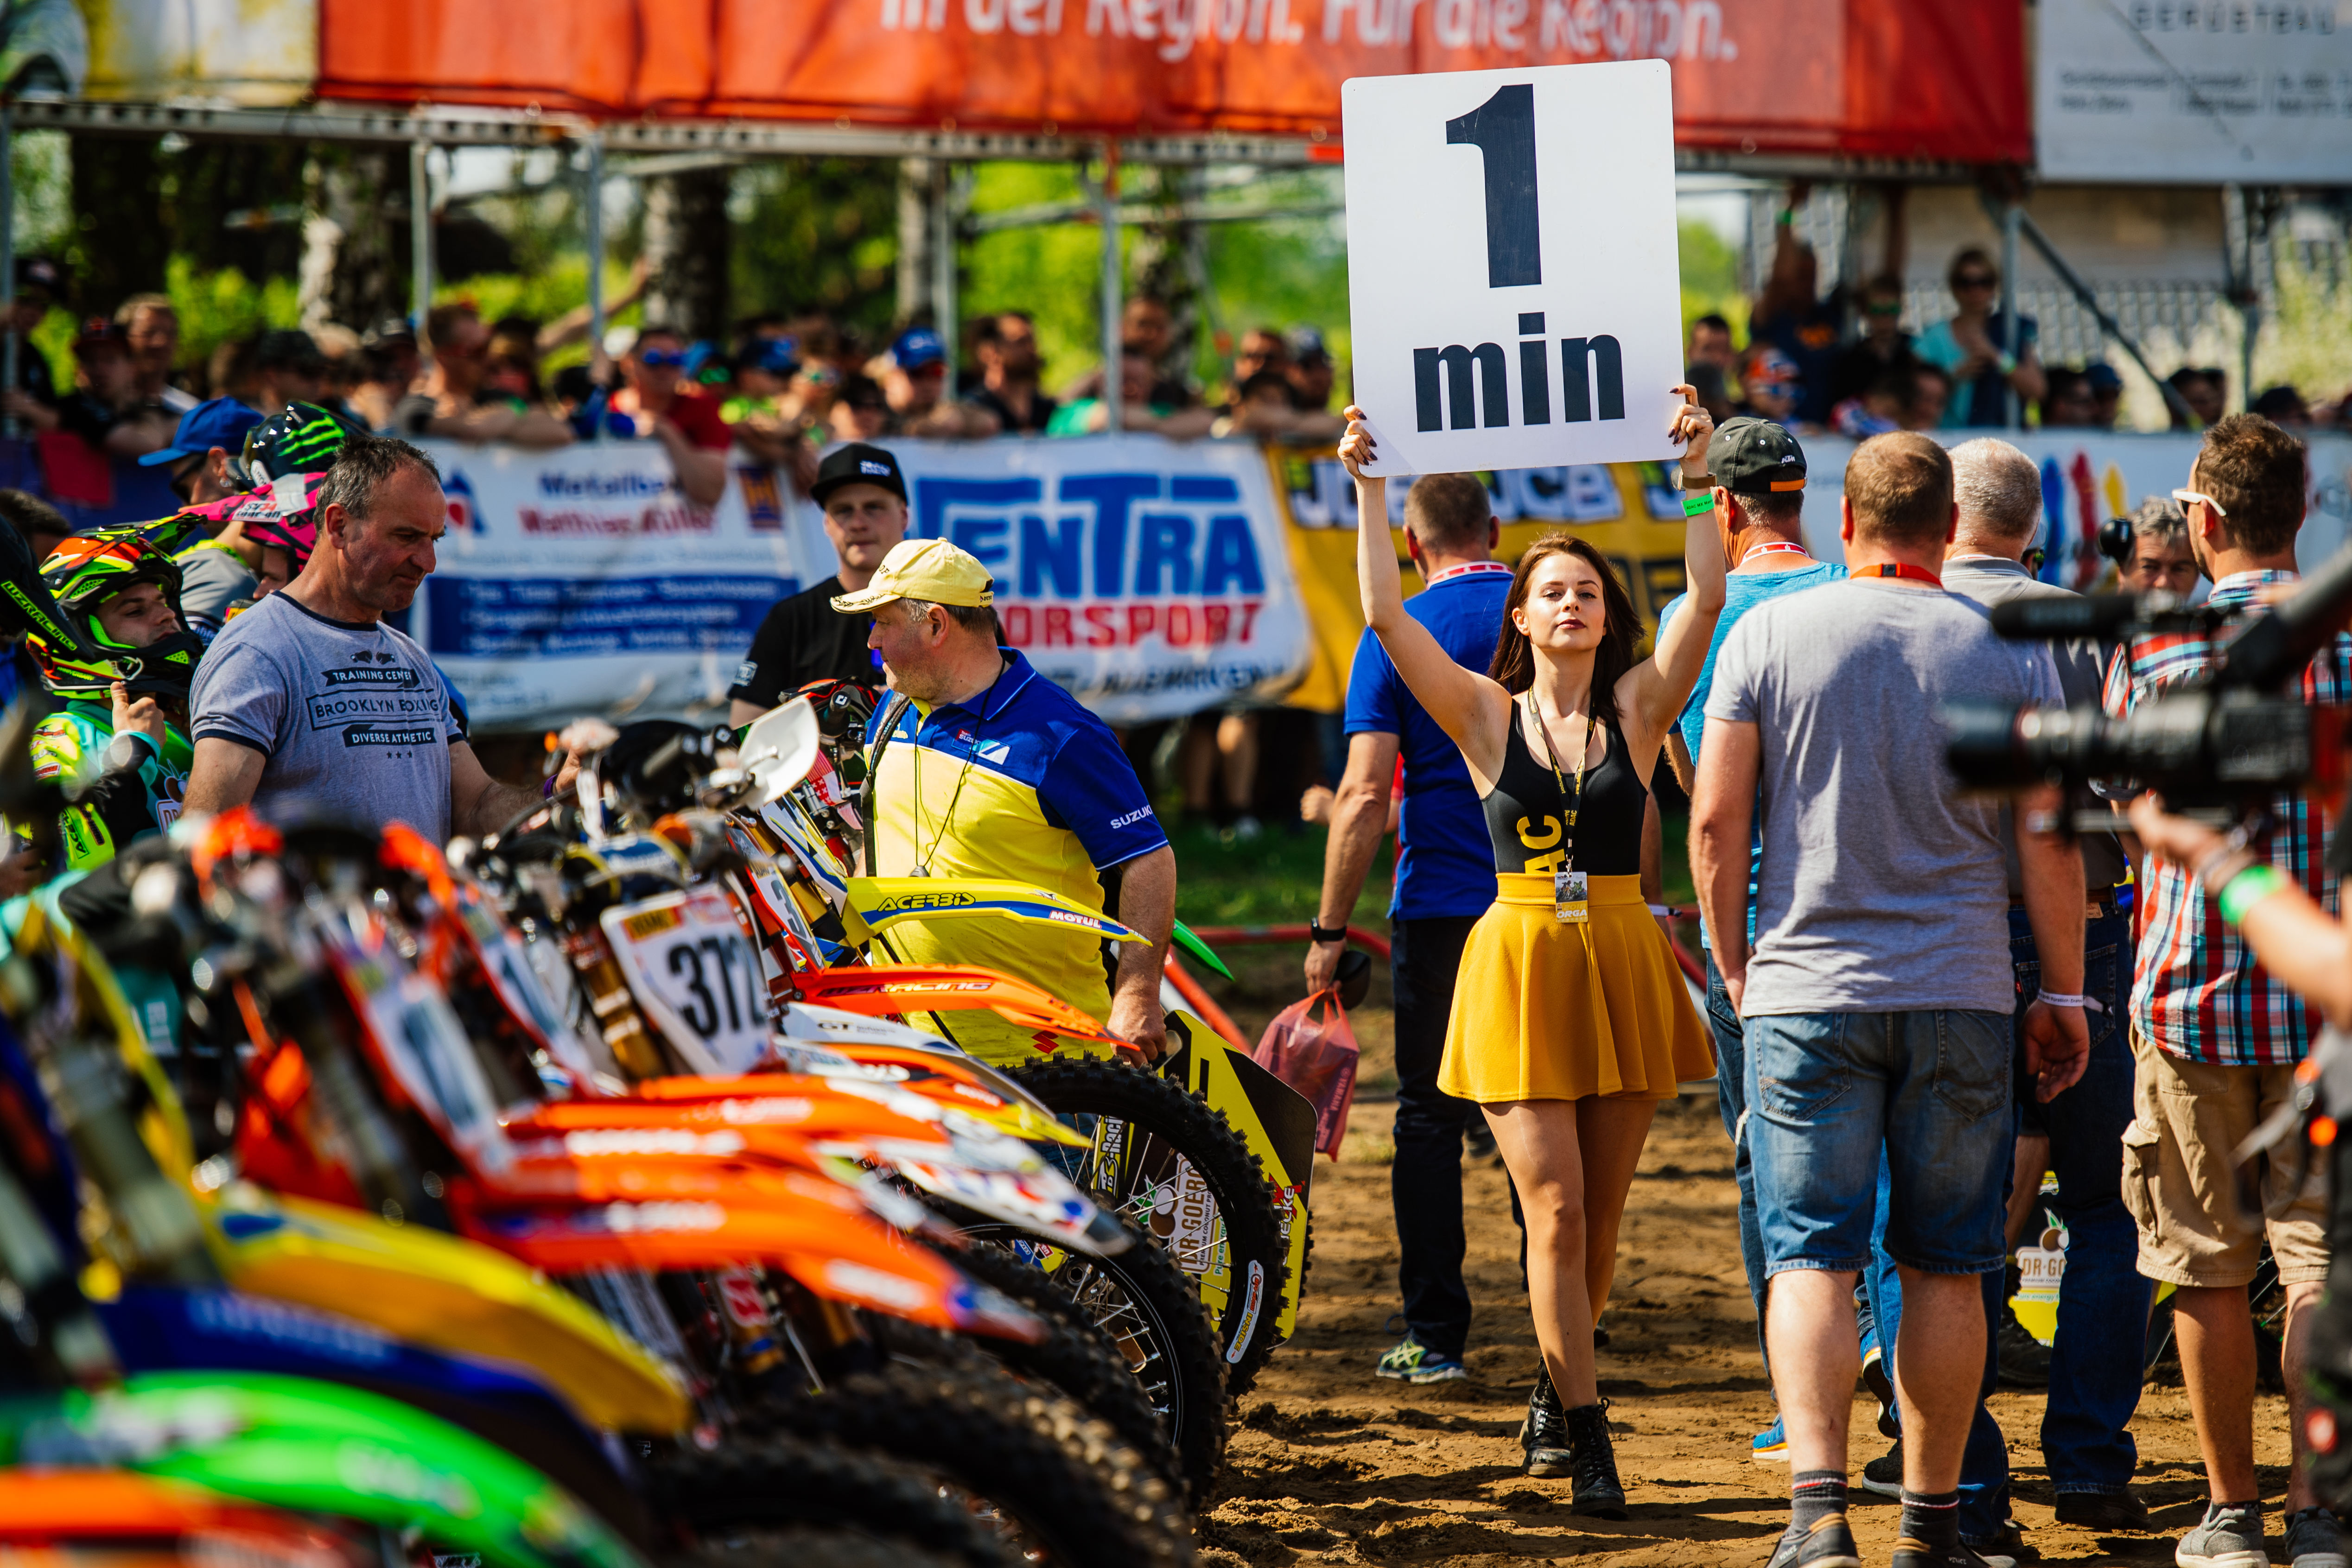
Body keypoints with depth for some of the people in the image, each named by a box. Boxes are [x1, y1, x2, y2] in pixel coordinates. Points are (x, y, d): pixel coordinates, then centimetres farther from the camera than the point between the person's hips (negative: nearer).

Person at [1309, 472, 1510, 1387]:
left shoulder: (1397, 636, -5)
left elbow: (1364, 796, -10)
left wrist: (1330, 930, -5)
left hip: (1440, 910, -3)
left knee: (1430, 1121, 5)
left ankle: (1434, 1336, 3)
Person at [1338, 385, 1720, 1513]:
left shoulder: (1636, 709, 5)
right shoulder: (1488, 715, 3)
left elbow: (1707, 596, -5)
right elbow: (1385, 615, -4)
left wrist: (1695, 476, -9)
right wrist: (1370, 493, -4)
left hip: (1621, 964, 2)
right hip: (1520, 965, -2)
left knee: (1600, 1214, 8)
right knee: (1554, 1205, -9)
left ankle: (1555, 1392, 29)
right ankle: (1584, 1437, -7)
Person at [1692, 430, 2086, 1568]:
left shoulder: (1768, 635, -1)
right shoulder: (2010, 654, 1)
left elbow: (1715, 819, -2)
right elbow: (2049, 843, 1)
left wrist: (1734, 965, 10)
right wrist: (2062, 993, 10)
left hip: (1804, 992, -1)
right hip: (1961, 1001, 1)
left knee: (1809, 1257, -2)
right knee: (1946, 1267, 10)